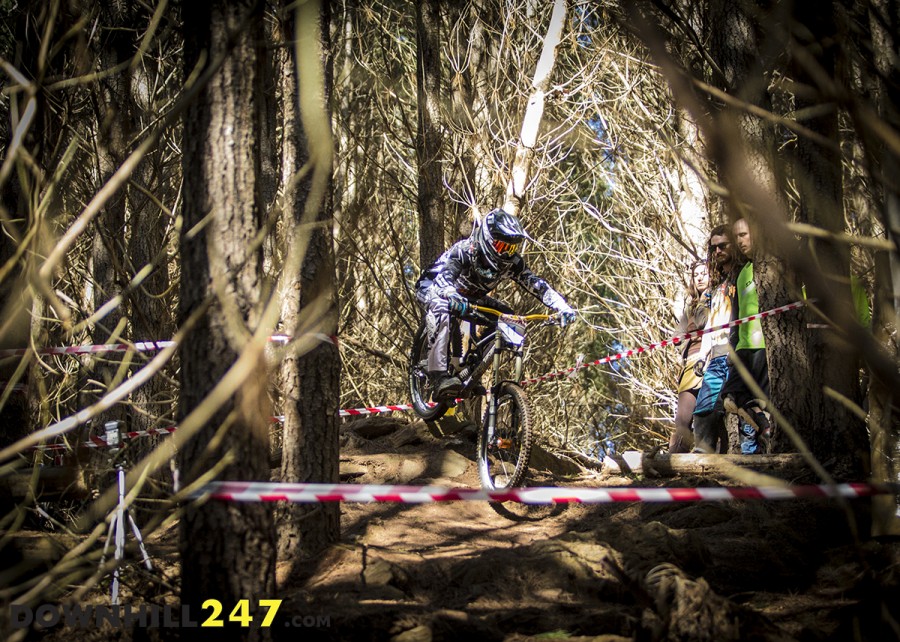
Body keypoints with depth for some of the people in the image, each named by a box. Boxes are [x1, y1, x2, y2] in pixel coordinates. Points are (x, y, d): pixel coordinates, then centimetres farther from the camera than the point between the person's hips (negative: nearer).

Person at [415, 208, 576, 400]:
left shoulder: (512, 263, -19)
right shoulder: (464, 250, -34)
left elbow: (537, 285, -22)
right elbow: (444, 276, -49)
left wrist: (563, 306, -40)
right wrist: (452, 295, -72)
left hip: (471, 298, 6)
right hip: (433, 288, -6)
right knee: (440, 311, -41)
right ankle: (440, 376, -46)